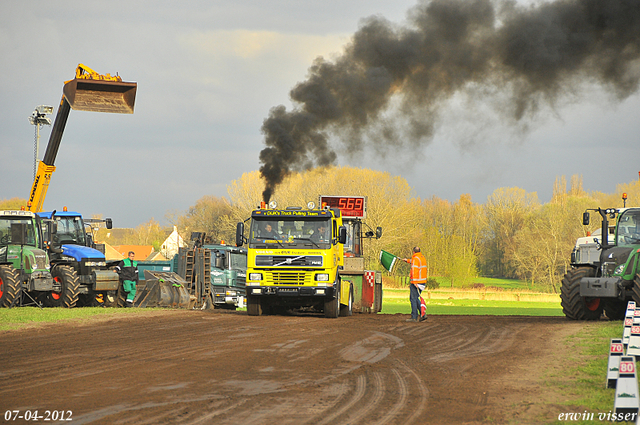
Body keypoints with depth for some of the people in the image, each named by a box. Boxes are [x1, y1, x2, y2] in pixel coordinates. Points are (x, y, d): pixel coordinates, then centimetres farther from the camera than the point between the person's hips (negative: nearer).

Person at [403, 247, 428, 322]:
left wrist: (415, 282, -27)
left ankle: (414, 317, -4)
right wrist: (408, 260, 52)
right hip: (423, 281, 9)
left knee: (413, 299, -3)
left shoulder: (415, 259, -13)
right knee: (416, 298, 17)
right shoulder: (423, 258, 15)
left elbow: (415, 270, -22)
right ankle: (423, 314, 7)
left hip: (416, 282, -9)